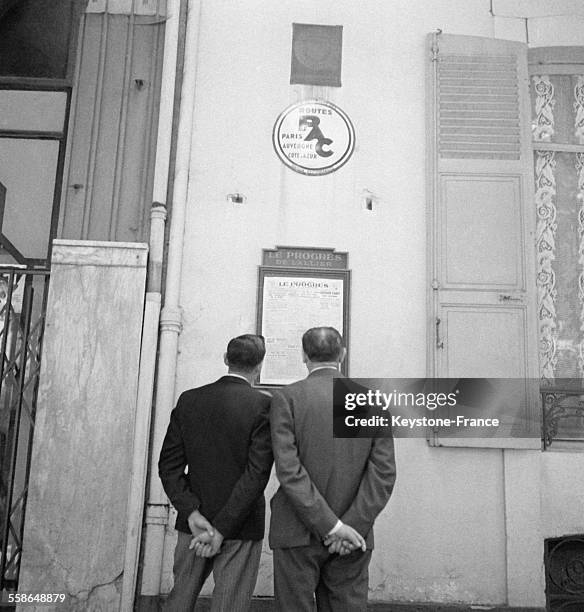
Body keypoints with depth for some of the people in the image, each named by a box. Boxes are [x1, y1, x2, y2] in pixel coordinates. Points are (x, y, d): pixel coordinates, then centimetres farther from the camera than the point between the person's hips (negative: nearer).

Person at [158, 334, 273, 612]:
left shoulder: (188, 400, 1)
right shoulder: (263, 405, -12)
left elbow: (169, 465, -2)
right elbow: (257, 473, -17)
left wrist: (192, 513, -8)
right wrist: (222, 529, -13)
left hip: (193, 525, 4)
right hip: (241, 528, -4)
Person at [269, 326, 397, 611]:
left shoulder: (286, 398, -5)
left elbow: (289, 470, -14)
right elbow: (384, 473, -4)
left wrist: (333, 526, -13)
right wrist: (351, 526, -6)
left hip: (299, 535, -2)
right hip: (356, 536, 3)